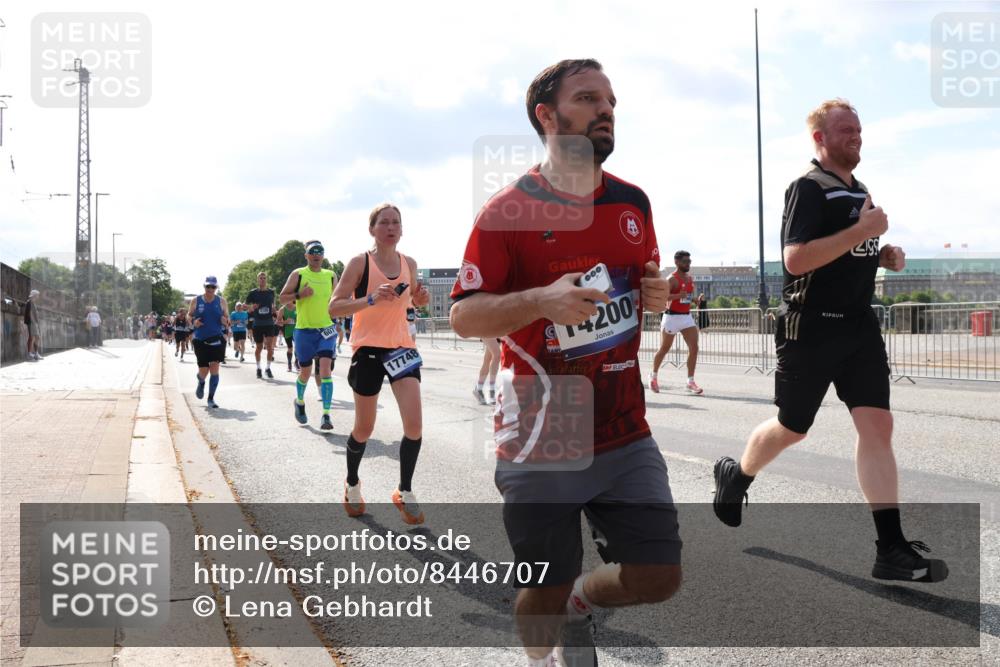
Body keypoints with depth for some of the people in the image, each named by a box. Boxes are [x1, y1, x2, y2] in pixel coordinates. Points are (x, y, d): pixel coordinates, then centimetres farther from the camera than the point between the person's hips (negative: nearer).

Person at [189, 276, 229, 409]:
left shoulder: (221, 301, 4)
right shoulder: (196, 301, 2)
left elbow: (226, 317, 12)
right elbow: (189, 315, 12)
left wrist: (226, 321, -11)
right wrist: (193, 321, -9)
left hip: (217, 339, 0)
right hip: (200, 340, 0)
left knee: (214, 368, -9)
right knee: (203, 371, 0)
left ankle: (211, 399, 1)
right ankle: (201, 383, 39)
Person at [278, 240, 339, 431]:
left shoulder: (331, 276, 7)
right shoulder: (298, 275, -1)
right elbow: (282, 299, 0)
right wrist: (299, 295, -16)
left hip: (326, 329, 1)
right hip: (304, 330, -1)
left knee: (325, 368, -15)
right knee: (305, 372, 9)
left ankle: (326, 415, -15)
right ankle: (300, 402, 40)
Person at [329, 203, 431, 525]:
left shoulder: (409, 263, 5)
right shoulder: (360, 263, -9)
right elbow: (333, 307, -12)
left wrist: (421, 298, -1)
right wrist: (370, 299, -26)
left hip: (401, 346, 3)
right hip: (368, 349, -3)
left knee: (414, 424, -11)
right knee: (364, 428, 8)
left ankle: (405, 492, 6)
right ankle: (352, 484, 34)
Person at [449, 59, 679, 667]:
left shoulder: (633, 202, 9)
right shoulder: (508, 210, -8)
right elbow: (464, 318, -9)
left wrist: (656, 295, 0)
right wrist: (543, 300, -26)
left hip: (625, 434, 5)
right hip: (541, 440, -4)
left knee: (658, 577, 3)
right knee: (544, 592, 5)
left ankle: (580, 603, 35)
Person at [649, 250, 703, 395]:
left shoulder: (690, 279, 11)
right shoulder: (672, 279, -13)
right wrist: (679, 295, -34)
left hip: (687, 317, 6)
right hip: (672, 317, -6)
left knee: (694, 348, -9)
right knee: (664, 349, 8)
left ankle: (691, 382, -6)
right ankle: (653, 376, 30)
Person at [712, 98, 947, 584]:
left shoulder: (858, 190, 15)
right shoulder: (809, 187, -12)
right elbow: (795, 259, -24)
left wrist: (883, 257, 7)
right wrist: (861, 231, -24)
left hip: (859, 324, 7)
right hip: (811, 328, -7)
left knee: (877, 425, -5)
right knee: (793, 428, 8)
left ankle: (892, 551, -7)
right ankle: (735, 476, 38)